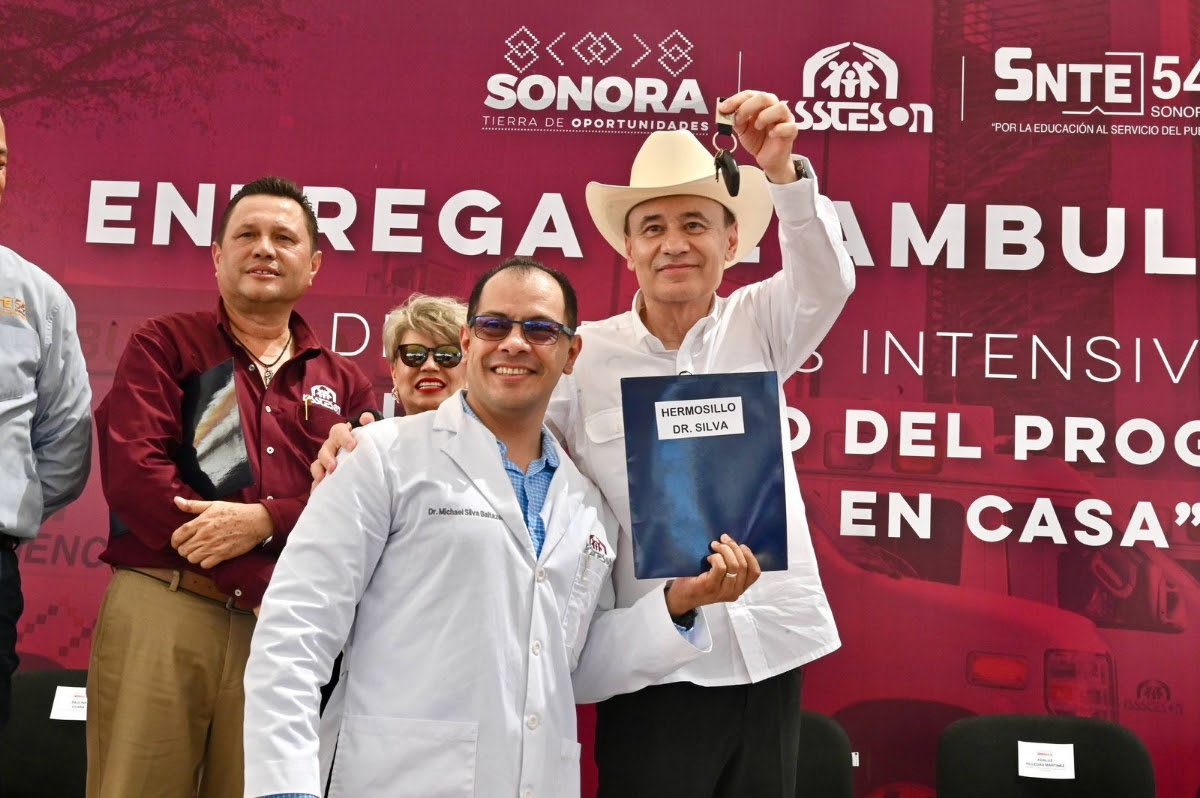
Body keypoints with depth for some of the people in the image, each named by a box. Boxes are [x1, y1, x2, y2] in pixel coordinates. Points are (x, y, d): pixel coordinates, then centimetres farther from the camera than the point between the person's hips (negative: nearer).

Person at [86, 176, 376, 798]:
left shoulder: (344, 385, 16)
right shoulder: (164, 345, 9)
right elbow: (131, 468, -6)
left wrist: (265, 521, -16)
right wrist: (271, 588, -13)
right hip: (161, 611, -2)